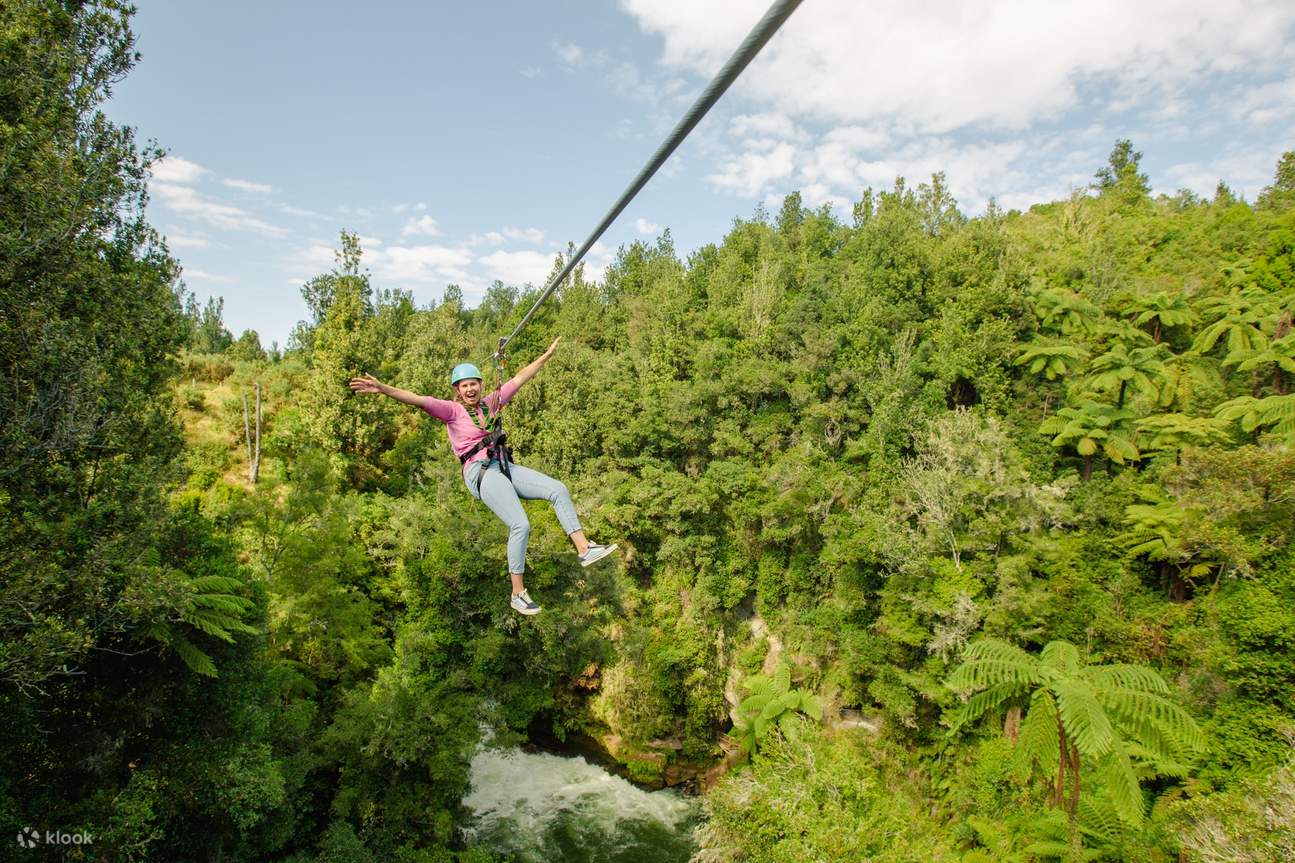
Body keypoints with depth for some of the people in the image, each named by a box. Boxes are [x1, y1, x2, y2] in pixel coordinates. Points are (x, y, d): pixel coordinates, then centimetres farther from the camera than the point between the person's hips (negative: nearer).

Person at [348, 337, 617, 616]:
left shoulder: (490, 403, 16)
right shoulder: (451, 410, -1)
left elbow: (519, 379, 21)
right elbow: (419, 400, -15)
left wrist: (547, 355, 26)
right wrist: (383, 389, -29)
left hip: (505, 467, 7)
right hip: (481, 472, -7)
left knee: (558, 490, -4)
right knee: (521, 525, -19)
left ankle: (584, 549, -1)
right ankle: (518, 594, -8)